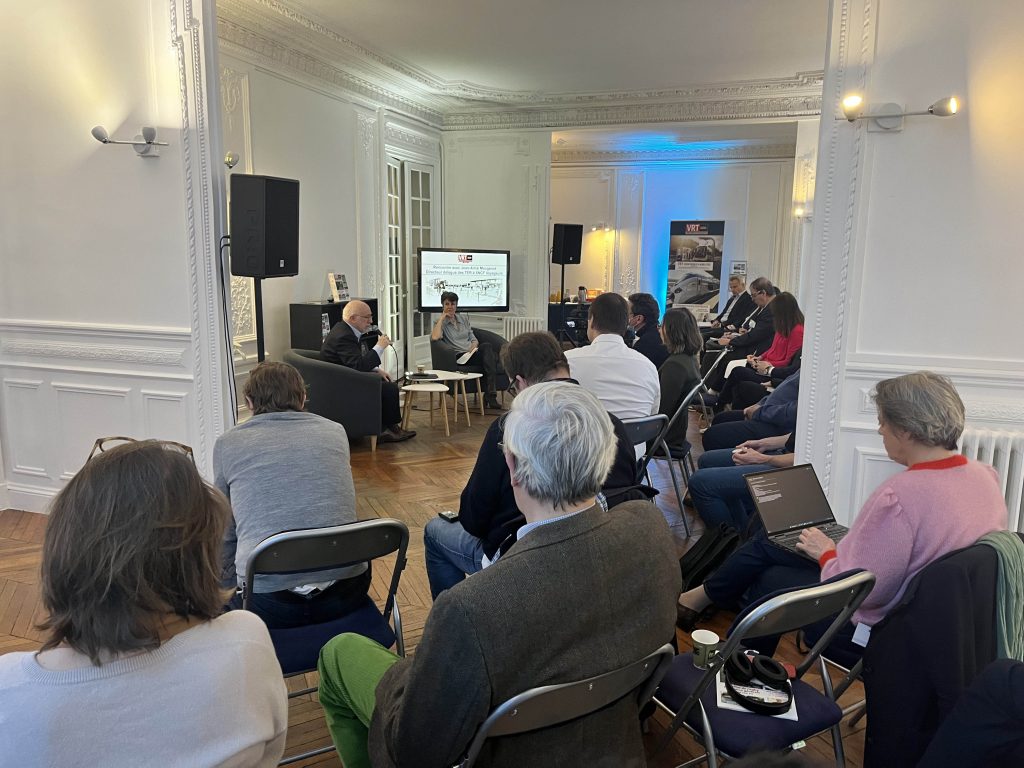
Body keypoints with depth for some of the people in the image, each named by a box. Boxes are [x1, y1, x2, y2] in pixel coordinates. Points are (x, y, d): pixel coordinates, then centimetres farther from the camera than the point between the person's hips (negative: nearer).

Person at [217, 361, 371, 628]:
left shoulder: (228, 443, 5)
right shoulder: (336, 432, 9)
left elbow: (225, 529, 14)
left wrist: (228, 580, 30)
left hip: (268, 605, -2)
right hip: (346, 593, 2)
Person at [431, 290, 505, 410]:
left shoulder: (464, 318, 22)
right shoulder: (440, 322, 5)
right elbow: (434, 337, -19)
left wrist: (474, 345, -1)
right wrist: (442, 318, -9)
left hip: (472, 353, 5)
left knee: (487, 346, -32)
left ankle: (489, 395, -38)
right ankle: (490, 396, -39)